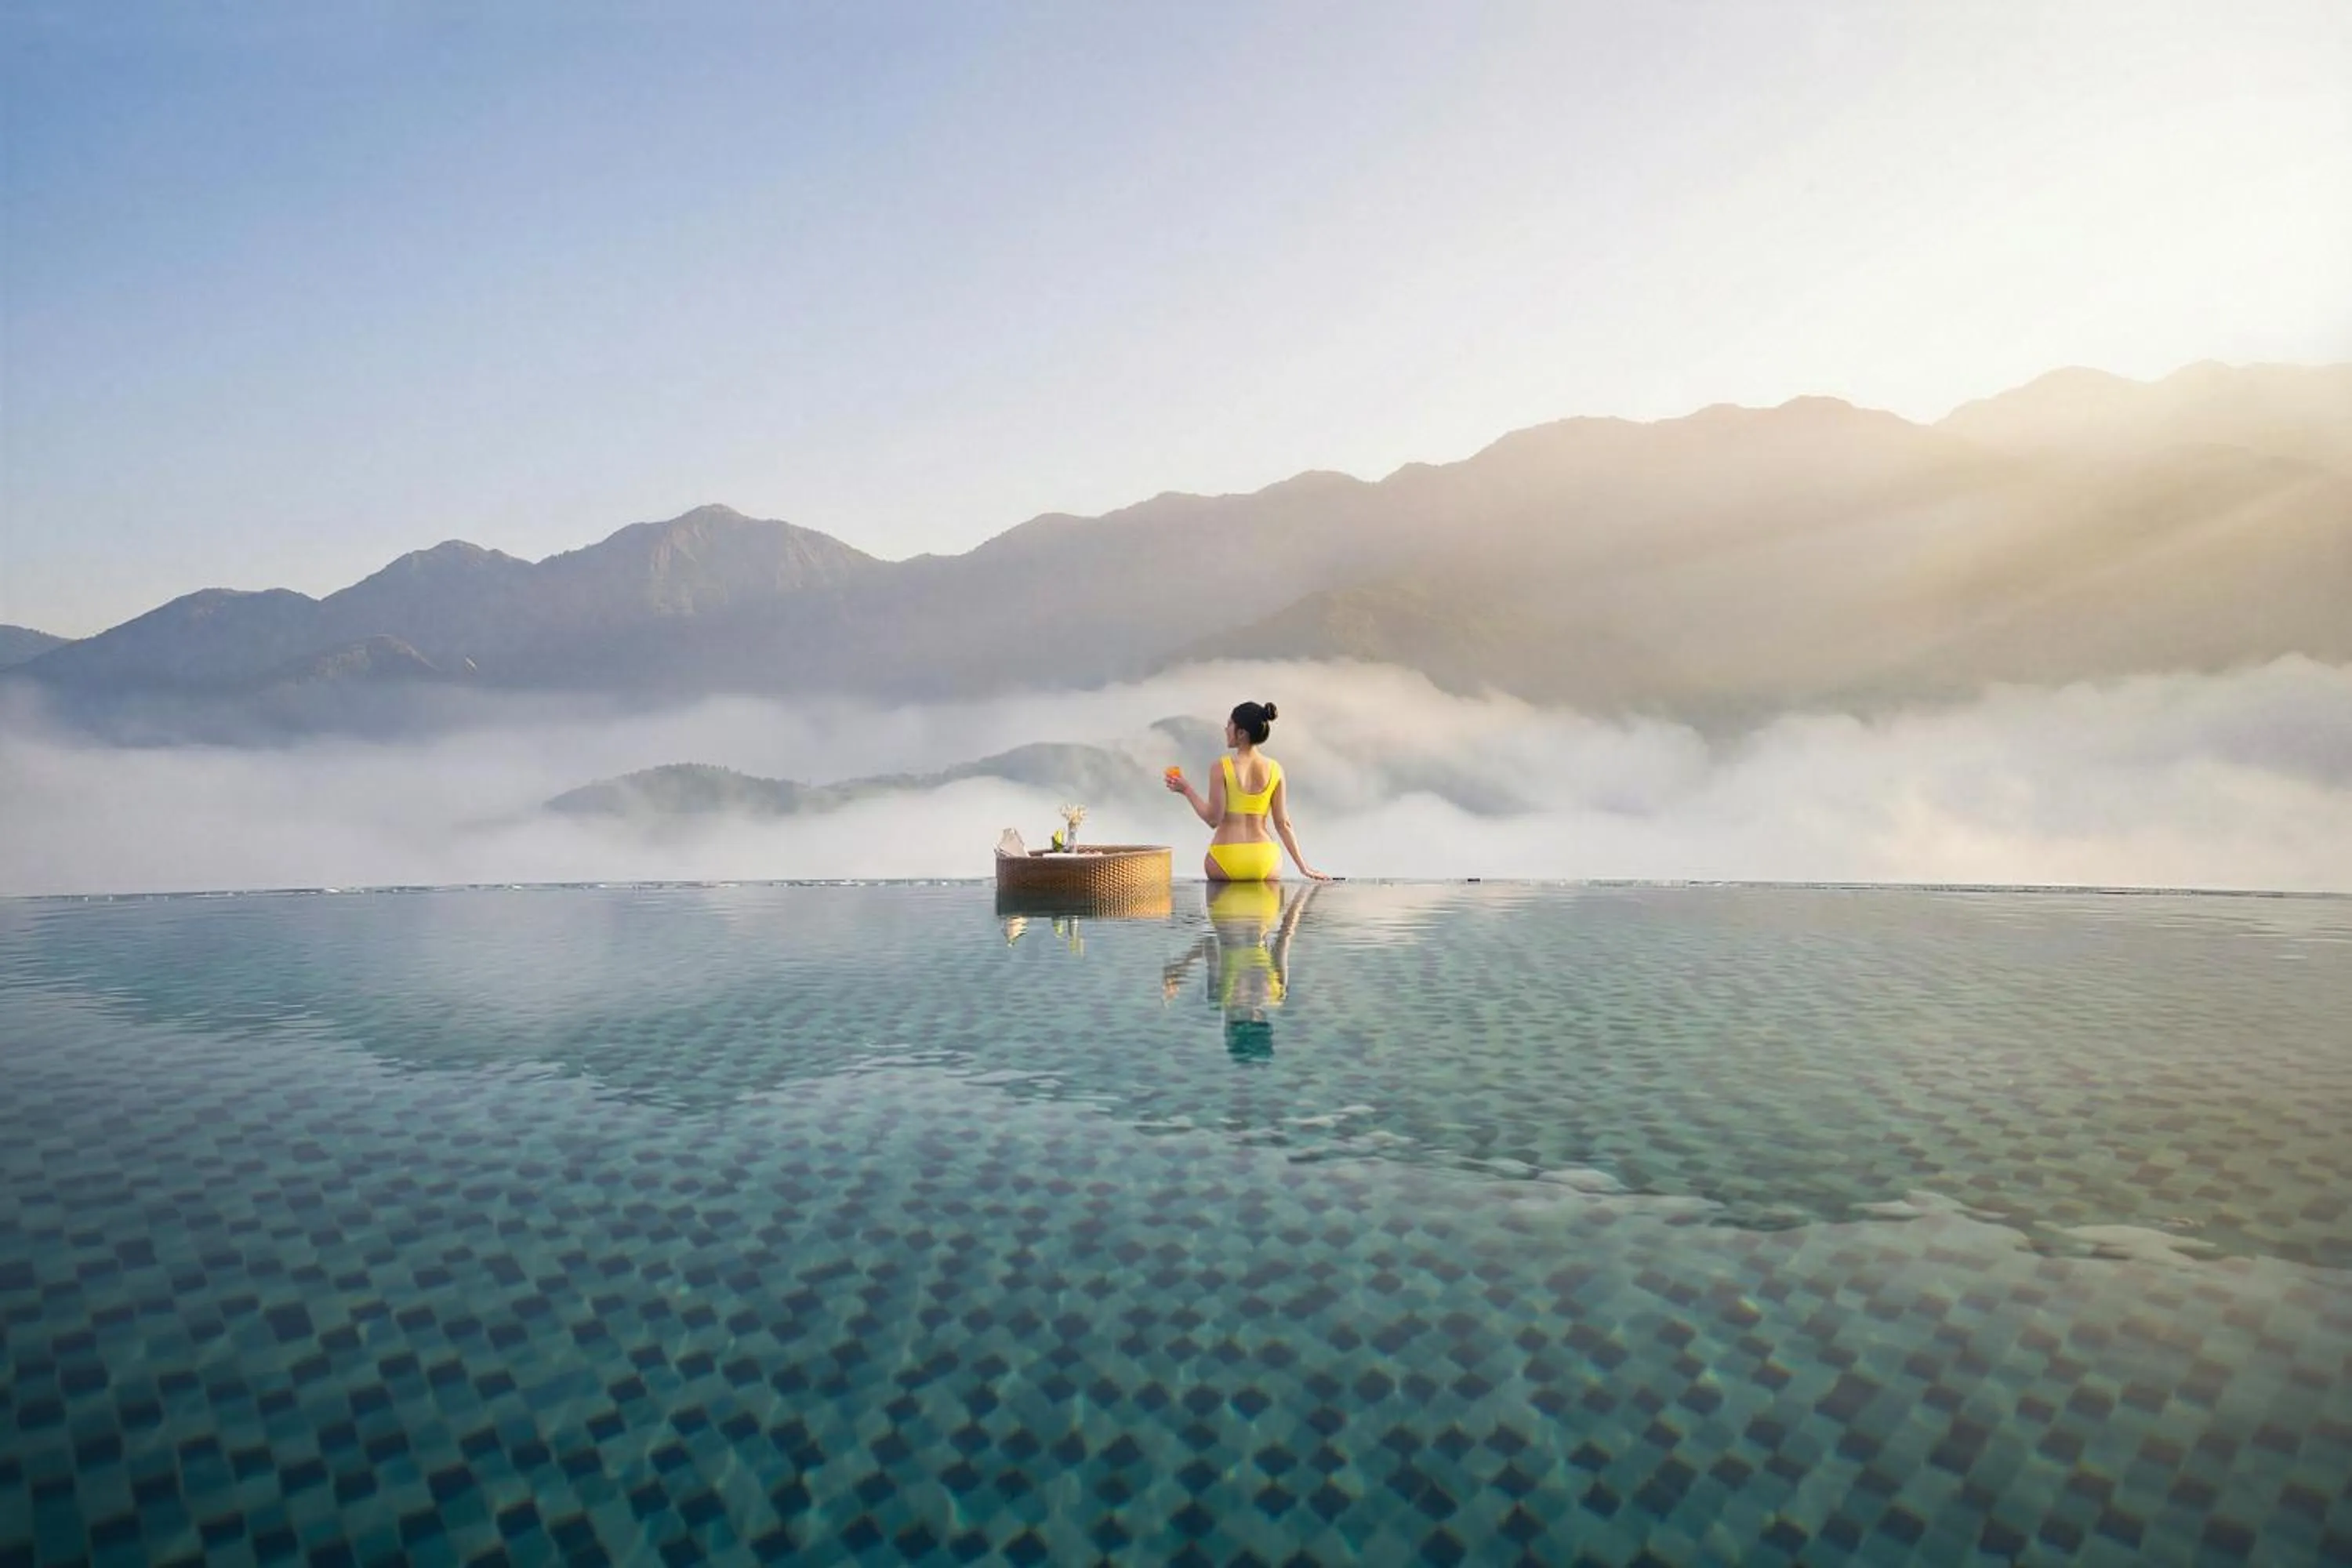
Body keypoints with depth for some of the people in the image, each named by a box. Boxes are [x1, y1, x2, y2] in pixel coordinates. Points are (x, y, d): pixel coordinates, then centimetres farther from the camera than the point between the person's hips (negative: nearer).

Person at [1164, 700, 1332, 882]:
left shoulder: (1222, 767, -8)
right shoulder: (1274, 769, 1)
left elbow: (1213, 819, -9)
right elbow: (1283, 823, 1)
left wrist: (1187, 790, 2)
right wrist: (1303, 866, 7)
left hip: (1226, 861, -2)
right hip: (1264, 861, 2)